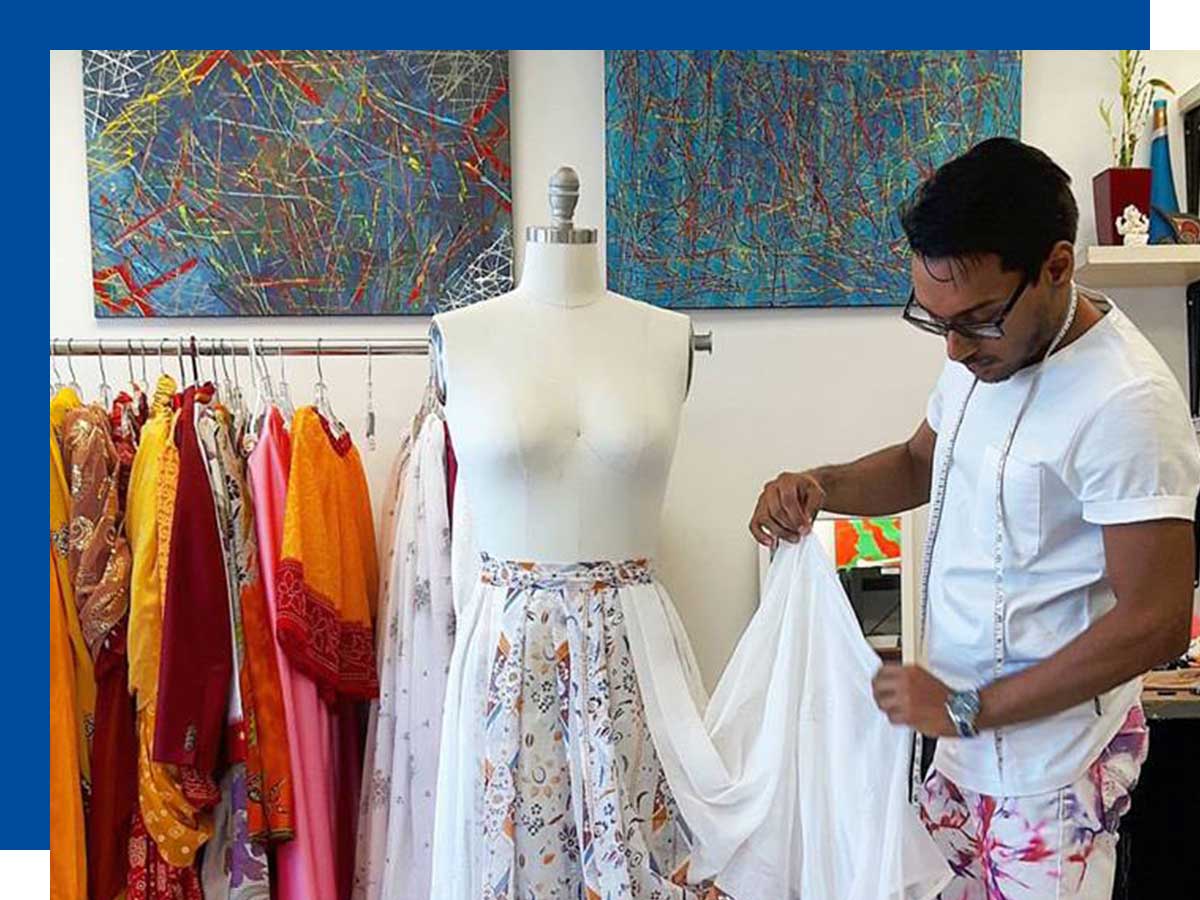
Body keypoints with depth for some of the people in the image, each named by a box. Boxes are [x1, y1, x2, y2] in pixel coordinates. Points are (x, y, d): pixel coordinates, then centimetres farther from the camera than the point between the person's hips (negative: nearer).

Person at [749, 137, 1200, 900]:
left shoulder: (1127, 401, -24)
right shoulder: (986, 352, 2)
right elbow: (920, 464, 17)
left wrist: (970, 708, -20)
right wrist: (820, 487, -3)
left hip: (1049, 762, -7)